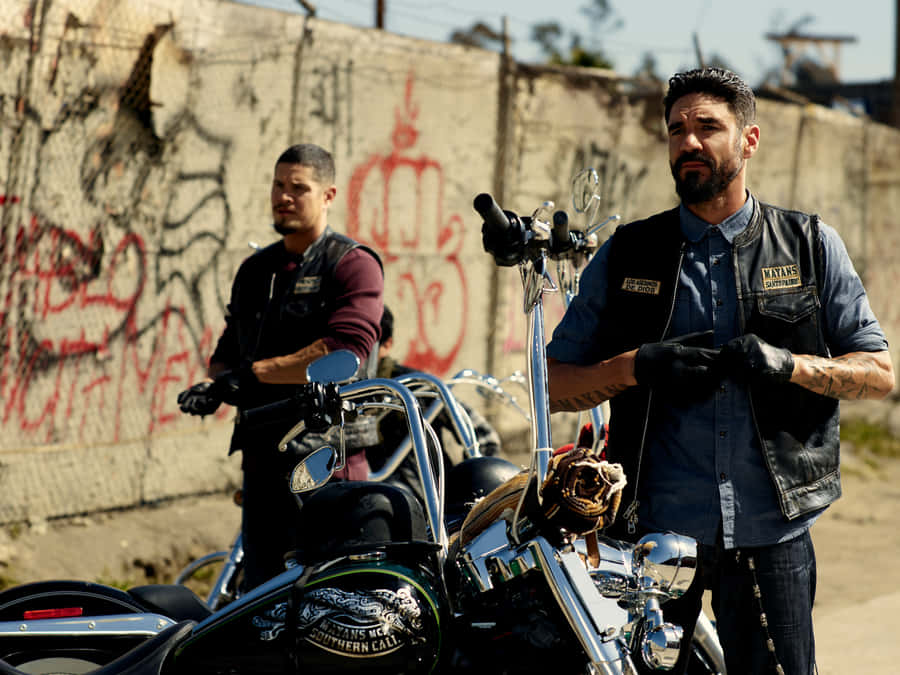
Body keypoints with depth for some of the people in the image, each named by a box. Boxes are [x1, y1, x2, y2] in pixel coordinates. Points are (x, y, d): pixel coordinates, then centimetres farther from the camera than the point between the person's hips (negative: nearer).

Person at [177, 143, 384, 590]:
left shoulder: (354, 265, -4)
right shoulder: (255, 269, 19)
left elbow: (345, 352, -18)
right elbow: (228, 351, 25)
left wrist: (254, 372, -15)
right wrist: (218, 383, 0)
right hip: (263, 459, 7)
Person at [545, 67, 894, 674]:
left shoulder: (811, 246, 8)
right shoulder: (627, 255, 9)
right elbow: (553, 386, 7)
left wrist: (786, 363, -13)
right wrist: (638, 367, -11)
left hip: (770, 532, 0)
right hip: (654, 529, 1)